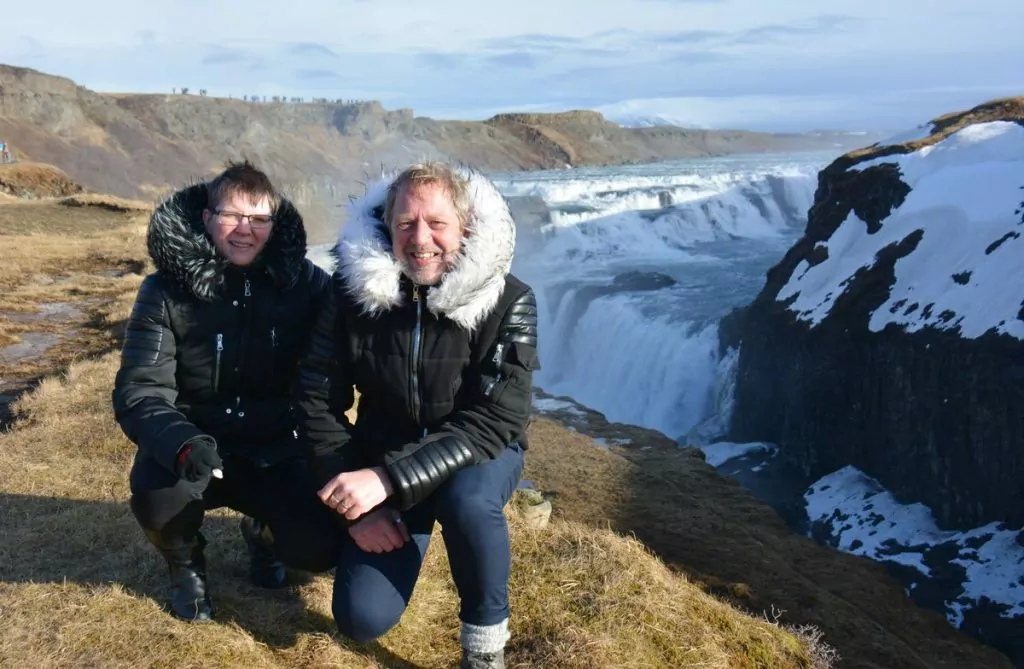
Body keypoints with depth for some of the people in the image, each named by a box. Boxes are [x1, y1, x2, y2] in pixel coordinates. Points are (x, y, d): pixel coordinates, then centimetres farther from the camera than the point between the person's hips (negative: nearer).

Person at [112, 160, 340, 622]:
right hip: (195, 448, 0)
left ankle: (262, 531, 21)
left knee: (321, 547, -19)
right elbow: (139, 392, -17)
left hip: (274, 452, 1)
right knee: (157, 494, -33)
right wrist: (182, 444, -38)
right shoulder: (167, 291, -11)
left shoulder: (307, 284, -9)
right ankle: (186, 564, 6)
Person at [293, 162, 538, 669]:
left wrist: (391, 479, -36)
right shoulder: (354, 289, -15)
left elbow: (495, 421, -27)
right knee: (362, 619, -7)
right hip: (384, 463, 3)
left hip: (477, 456, -2)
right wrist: (357, 500, -15)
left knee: (466, 499, -38)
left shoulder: (507, 300, -21)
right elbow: (317, 401, -9)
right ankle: (408, 536, 27)